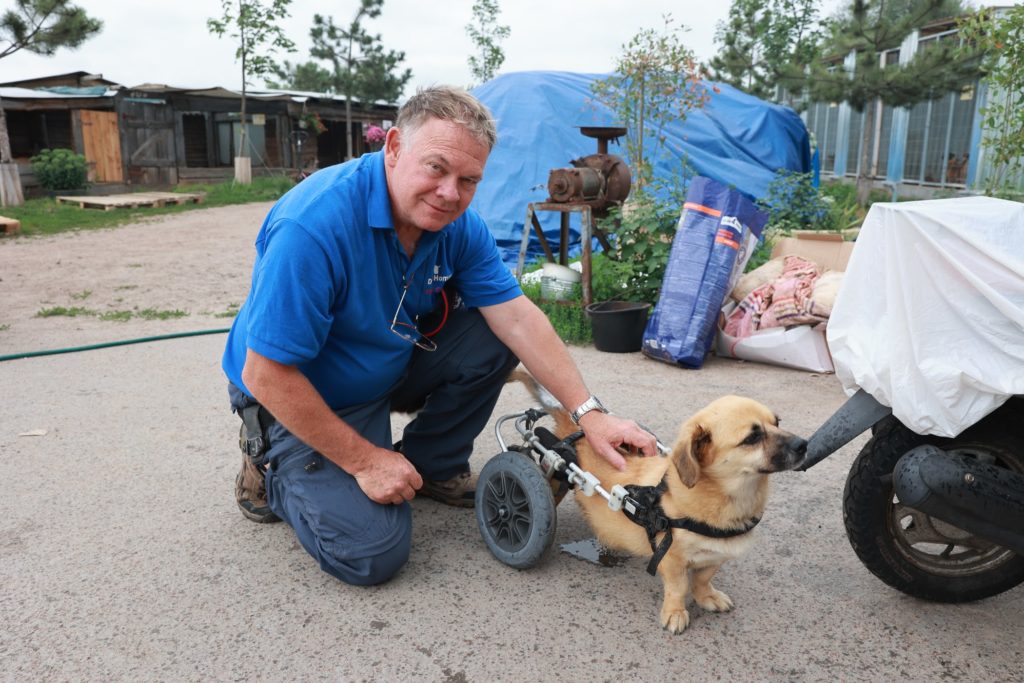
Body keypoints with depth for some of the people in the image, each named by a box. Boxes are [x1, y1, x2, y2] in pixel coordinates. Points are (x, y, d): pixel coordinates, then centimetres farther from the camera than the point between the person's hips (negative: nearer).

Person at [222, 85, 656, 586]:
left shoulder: (456, 220, -12)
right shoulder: (313, 225, -33)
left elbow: (516, 318, -13)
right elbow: (266, 375, -28)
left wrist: (589, 413, -22)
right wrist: (364, 460, -21)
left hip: (392, 364, 6)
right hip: (300, 396, -6)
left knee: (493, 337, -13)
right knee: (372, 553, -18)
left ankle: (431, 465, 9)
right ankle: (272, 467, 11)